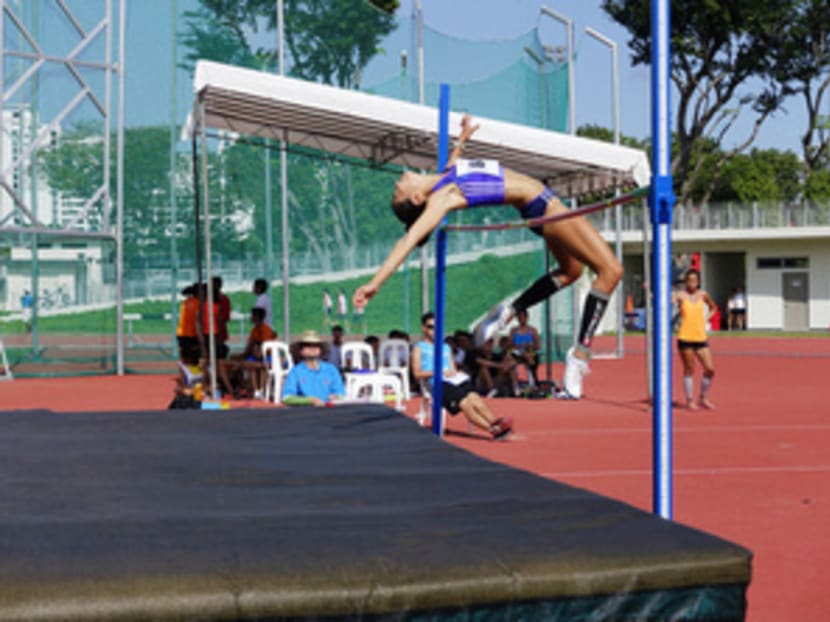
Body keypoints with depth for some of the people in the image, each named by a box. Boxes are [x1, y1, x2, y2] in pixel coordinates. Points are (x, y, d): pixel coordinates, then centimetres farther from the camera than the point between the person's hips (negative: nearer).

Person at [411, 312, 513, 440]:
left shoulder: (445, 348, 34)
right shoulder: (419, 348, 17)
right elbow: (417, 374, 3)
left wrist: (455, 373, 1)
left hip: (455, 381, 5)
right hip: (438, 384, -5)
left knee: (475, 399, -29)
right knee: (464, 403, -32)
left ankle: (495, 422, -50)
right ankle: (492, 429, -48)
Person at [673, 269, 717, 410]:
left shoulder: (703, 294, 7)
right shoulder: (681, 295, -5)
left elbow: (712, 307, 26)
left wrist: (706, 319, 8)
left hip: (701, 338, 4)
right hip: (685, 338, -4)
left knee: (710, 369, 0)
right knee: (689, 369, 2)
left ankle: (703, 399, 17)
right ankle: (690, 400, 14)